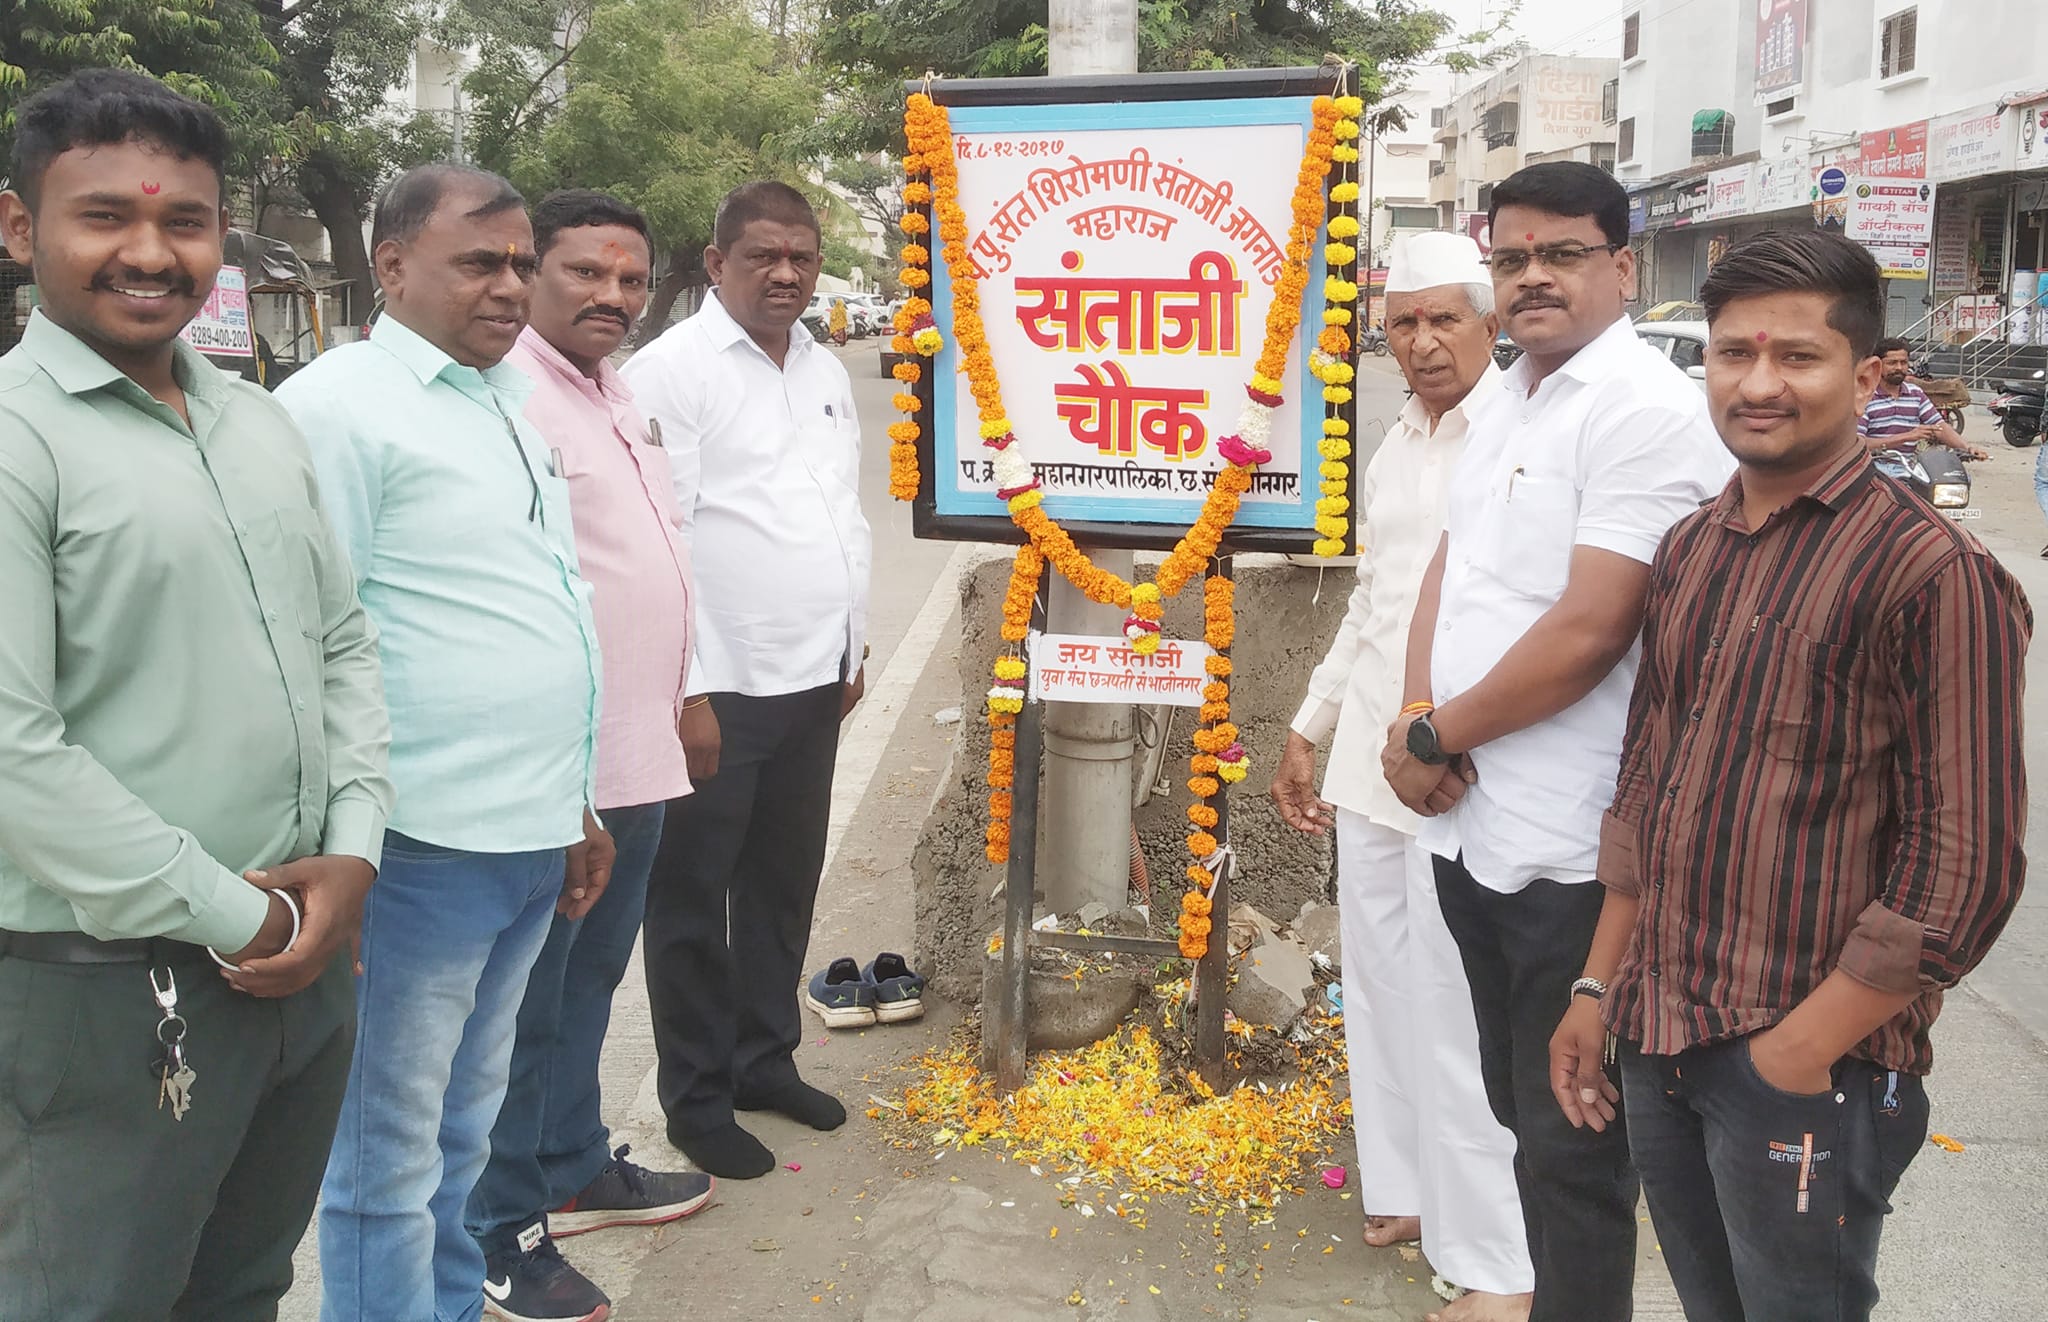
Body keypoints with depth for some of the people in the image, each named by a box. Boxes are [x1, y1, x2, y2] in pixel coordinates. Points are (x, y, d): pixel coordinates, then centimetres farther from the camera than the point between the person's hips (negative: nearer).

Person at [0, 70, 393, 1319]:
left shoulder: (264, 424, 9)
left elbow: (345, 645, 12)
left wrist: (351, 852, -3)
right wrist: (233, 918, -14)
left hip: (309, 956, 6)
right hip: (114, 984, -6)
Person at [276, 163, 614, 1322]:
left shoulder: (513, 404, 16)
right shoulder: (341, 405, -10)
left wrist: (576, 806, 21)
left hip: (531, 838, 8)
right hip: (423, 846, -8)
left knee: (465, 1126, 20)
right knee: (392, 1157, 4)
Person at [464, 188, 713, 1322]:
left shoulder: (620, 395, 14)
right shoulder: (508, 397, -15)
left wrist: (676, 700, 22)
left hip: (639, 754, 9)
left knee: (590, 975, 21)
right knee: (525, 1001, 4)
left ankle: (575, 1169, 38)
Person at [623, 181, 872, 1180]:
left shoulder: (826, 373, 13)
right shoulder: (673, 369, -10)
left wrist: (855, 647, 17)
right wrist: (686, 692, -17)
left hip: (813, 683, 7)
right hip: (719, 687, -7)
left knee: (784, 885, 17)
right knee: (694, 900, 6)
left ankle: (765, 1057, 34)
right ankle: (697, 1098, 20)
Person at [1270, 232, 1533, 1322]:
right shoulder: (1395, 448, 15)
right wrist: (1308, 729, 23)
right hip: (1368, 762, 8)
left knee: (1449, 1013, -4)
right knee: (1378, 988, 16)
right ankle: (1407, 1190, 33)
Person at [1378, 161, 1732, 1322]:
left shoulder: (1648, 411, -15)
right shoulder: (1510, 396, 13)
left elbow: (1588, 630, -22)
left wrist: (1433, 739, -11)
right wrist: (1419, 729, -2)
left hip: (1569, 852, -8)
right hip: (1473, 825, 8)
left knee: (1572, 1139, 6)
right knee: (1518, 1106, 23)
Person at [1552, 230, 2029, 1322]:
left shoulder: (1930, 570, -13)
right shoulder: (1690, 552, 8)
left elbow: (1966, 866, -16)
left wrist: (1798, 1055, -15)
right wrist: (1600, 988, 13)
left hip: (1806, 1071, -6)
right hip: (1658, 1047, 6)